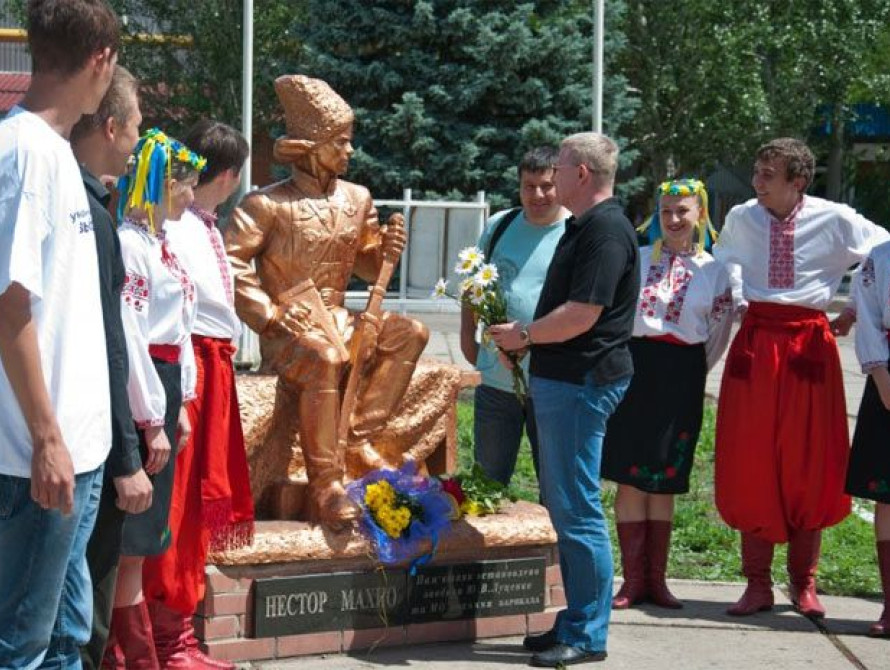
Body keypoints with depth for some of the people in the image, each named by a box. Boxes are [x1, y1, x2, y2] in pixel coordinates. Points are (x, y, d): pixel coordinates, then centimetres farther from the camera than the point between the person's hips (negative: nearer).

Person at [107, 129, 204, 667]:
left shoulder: (161, 242, 15)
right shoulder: (128, 243, -14)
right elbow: (130, 335, -18)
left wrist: (179, 405, 15)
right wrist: (152, 420, -17)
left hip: (164, 384, 9)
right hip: (138, 387, -9)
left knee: (143, 532, 12)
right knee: (134, 533, -4)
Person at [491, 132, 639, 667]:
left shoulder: (606, 231, -16)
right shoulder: (584, 226, 17)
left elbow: (581, 315, -22)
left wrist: (524, 334, -9)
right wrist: (524, 339, 14)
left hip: (582, 382, -11)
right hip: (561, 378, 11)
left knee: (576, 508, -6)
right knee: (563, 504, 14)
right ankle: (575, 622, 22)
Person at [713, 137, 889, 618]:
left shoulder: (835, 221, -4)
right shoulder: (740, 219, 4)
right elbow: (720, 269, 21)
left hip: (808, 344, -2)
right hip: (754, 343, 2)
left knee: (809, 464, 3)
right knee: (750, 465, 1)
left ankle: (804, 584, 16)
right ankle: (757, 584, 9)